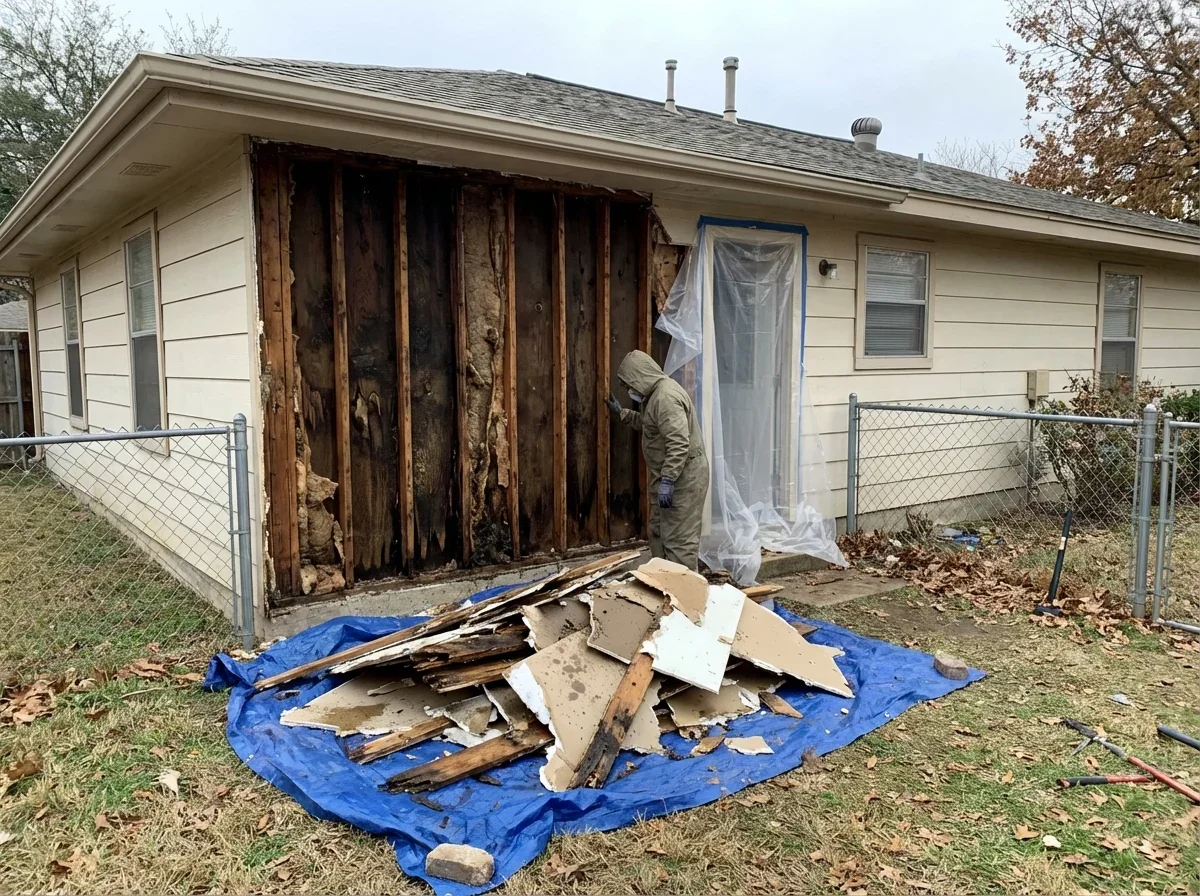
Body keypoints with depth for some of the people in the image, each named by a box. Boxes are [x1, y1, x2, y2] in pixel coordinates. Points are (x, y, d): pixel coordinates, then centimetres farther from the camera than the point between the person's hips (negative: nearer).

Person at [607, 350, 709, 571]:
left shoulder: (666, 396, -22)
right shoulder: (656, 393, 13)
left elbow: (679, 444, -29)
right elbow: (647, 423, 33)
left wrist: (667, 481, -29)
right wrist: (621, 413, 32)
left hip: (683, 476, -11)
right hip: (669, 474, 11)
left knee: (679, 538, -7)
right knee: (659, 532, 18)